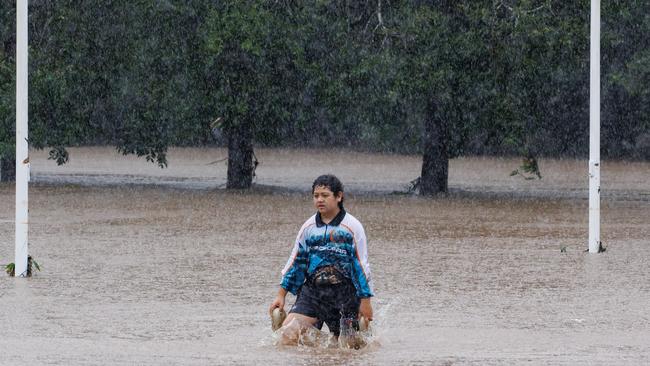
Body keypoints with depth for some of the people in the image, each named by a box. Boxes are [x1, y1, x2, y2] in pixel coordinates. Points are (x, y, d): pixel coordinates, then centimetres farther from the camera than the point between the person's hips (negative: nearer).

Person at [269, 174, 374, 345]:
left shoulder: (352, 227, -3)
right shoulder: (309, 227, 8)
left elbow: (361, 265, -3)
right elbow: (295, 262, 14)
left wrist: (365, 300, -5)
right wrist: (281, 294, 13)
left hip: (344, 294, -3)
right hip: (312, 291, 3)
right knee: (287, 334, -15)